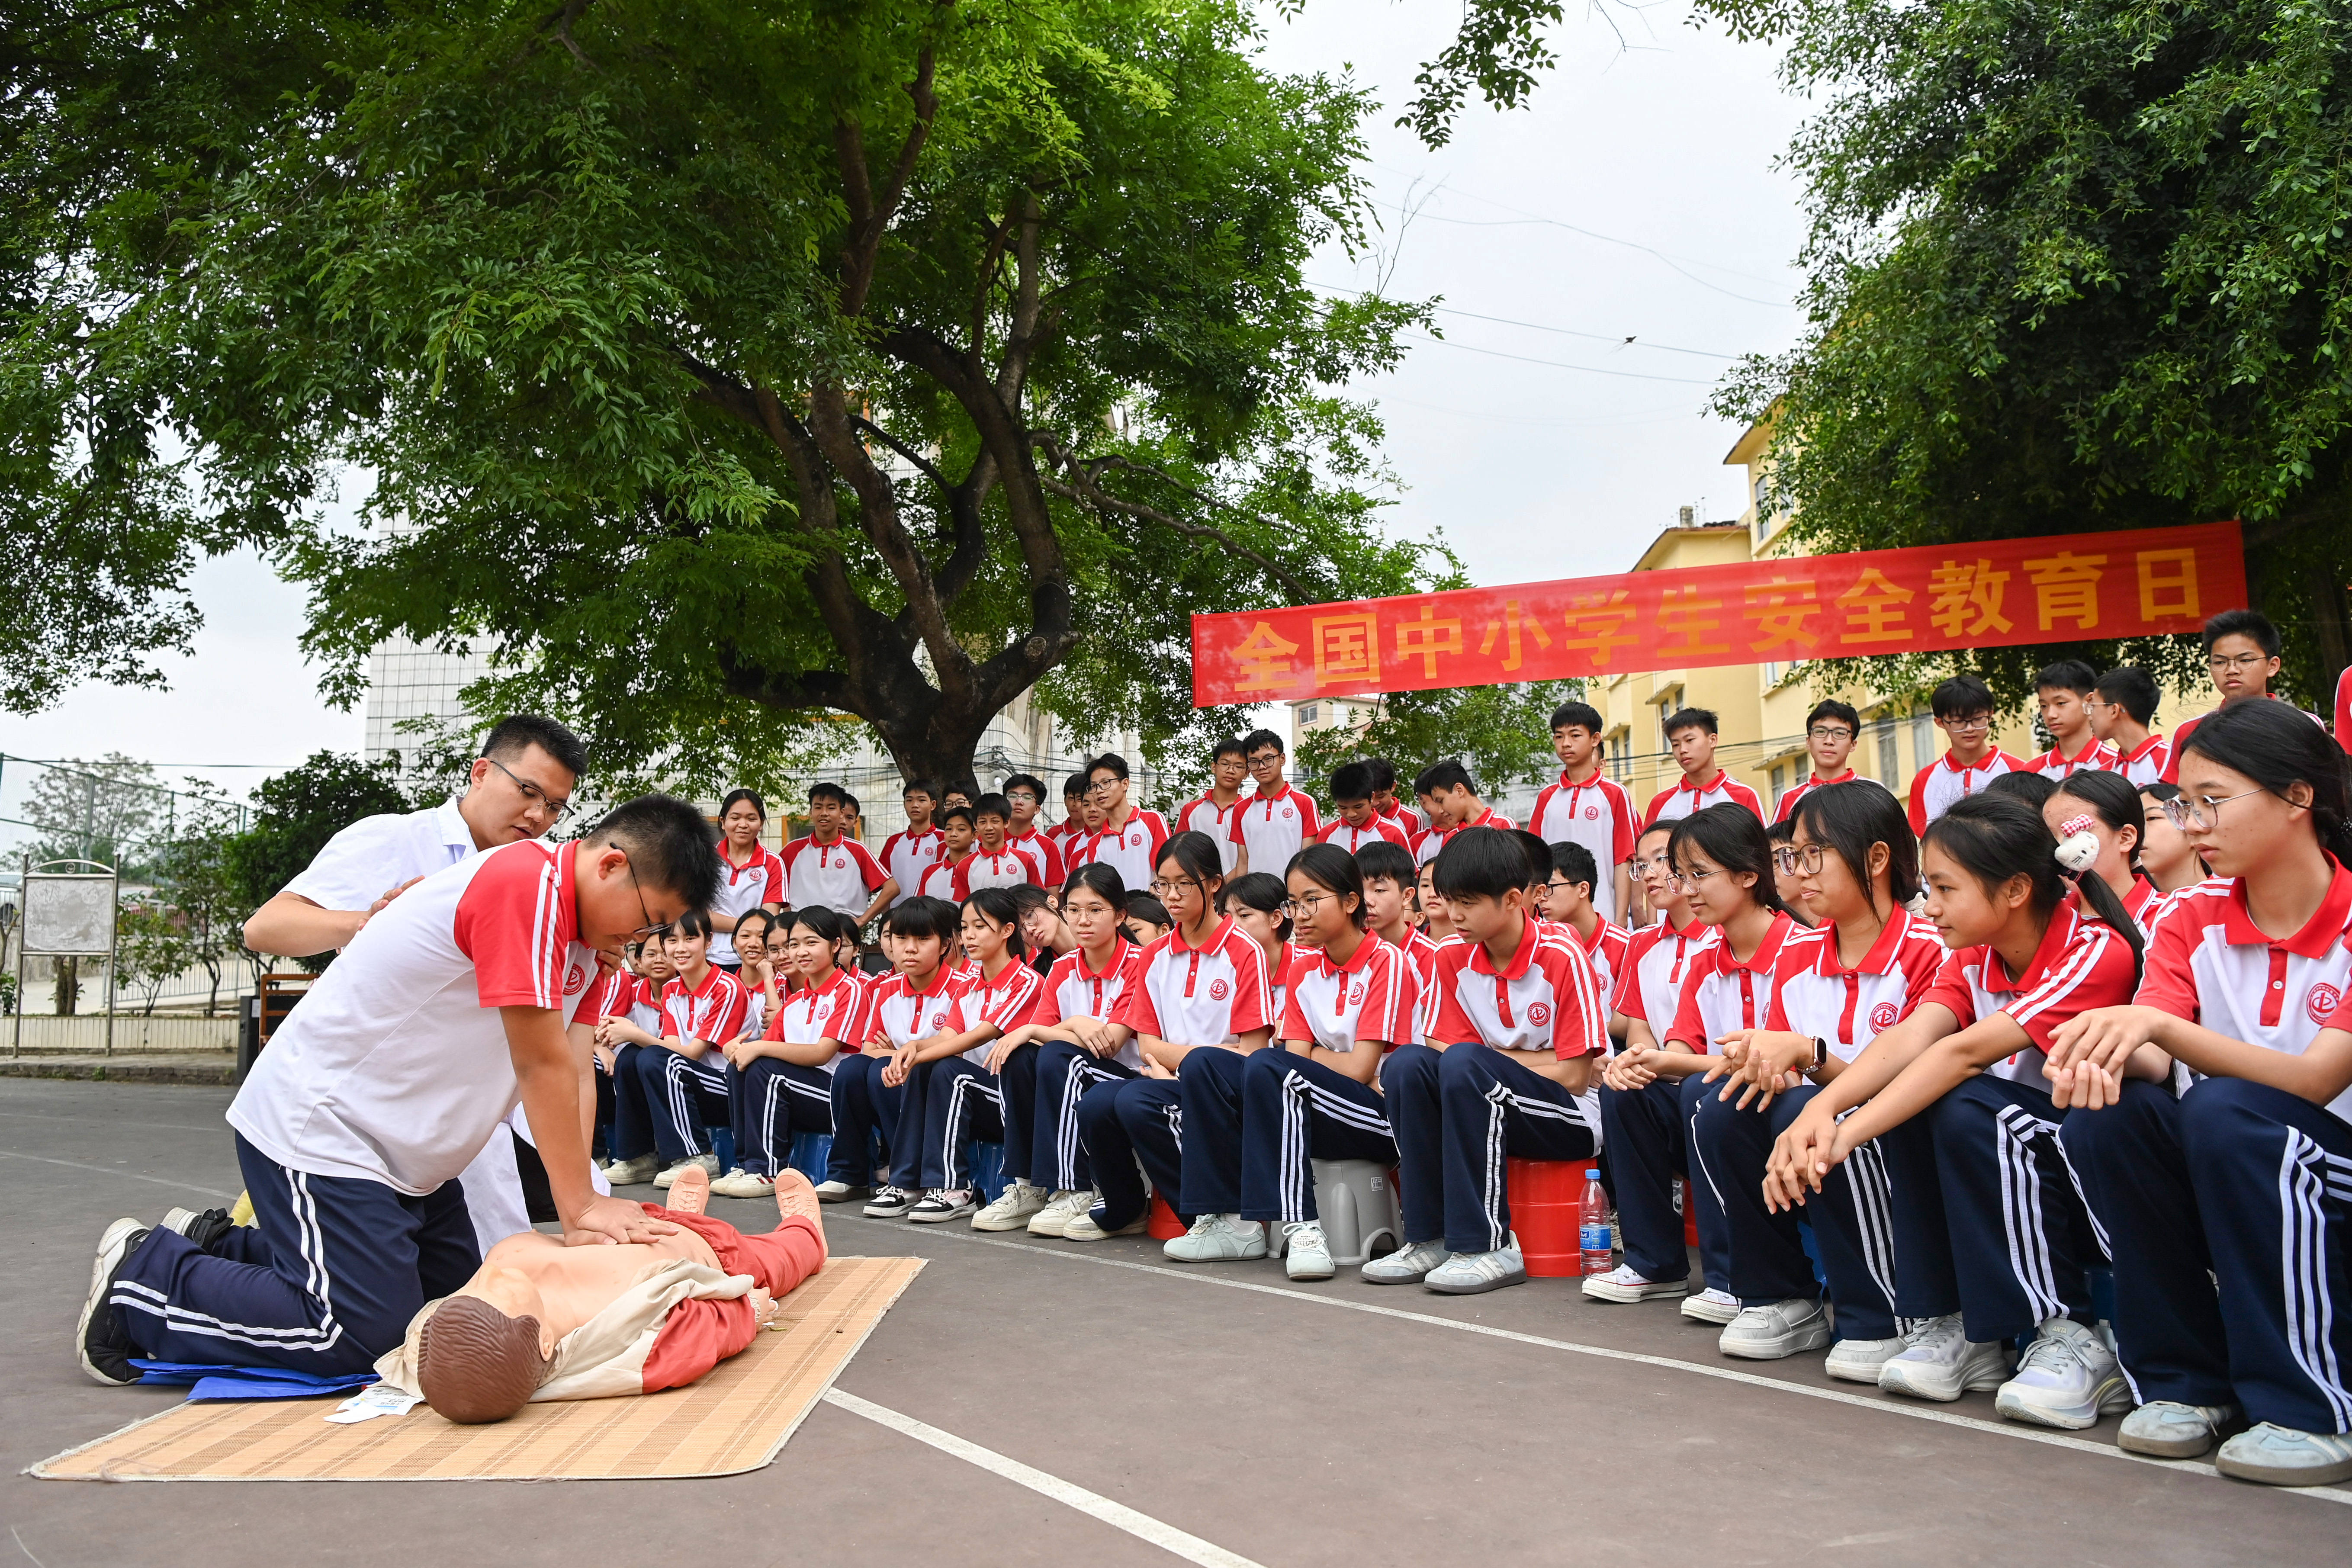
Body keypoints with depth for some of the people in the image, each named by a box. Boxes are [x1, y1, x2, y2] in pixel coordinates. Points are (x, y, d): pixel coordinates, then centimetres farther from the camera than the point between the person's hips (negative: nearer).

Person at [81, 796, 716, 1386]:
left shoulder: (576, 918, 6)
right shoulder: (524, 883, -25)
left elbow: (571, 1072, 2)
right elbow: (543, 1066, -23)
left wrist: (587, 1200, -9)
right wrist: (580, 1207, -16)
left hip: (402, 1146, 11)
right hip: (317, 1128, -11)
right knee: (362, 1335, -14)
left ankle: (219, 1250, 25)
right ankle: (146, 1276, 4)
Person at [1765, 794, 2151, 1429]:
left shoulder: (2097, 952, -22)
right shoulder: (1972, 957, 1)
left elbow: (1964, 1053, -31)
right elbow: (1910, 1038, -17)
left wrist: (1848, 1135, -38)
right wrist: (1821, 1110, -35)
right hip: (2010, 1150, 7)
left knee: (1967, 1108, -30)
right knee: (1911, 1105, -18)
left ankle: (2069, 1336, -18)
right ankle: (1957, 1327, -6)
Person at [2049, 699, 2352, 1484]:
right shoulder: (2195, 918, 2)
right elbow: (2145, 1052, -10)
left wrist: (2162, 1027, -37)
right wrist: (2101, 1056, -35)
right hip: (2216, 1180, 5)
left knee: (2223, 1111, -33)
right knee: (2105, 1109, -23)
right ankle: (2188, 1382, -8)